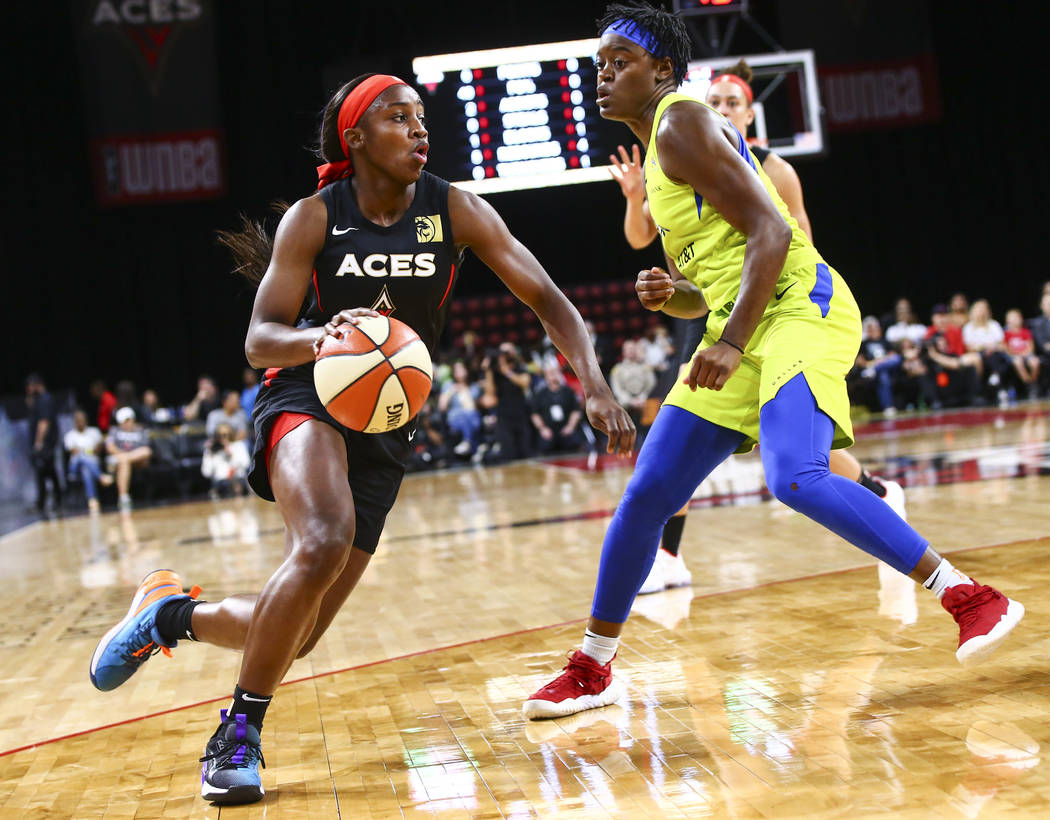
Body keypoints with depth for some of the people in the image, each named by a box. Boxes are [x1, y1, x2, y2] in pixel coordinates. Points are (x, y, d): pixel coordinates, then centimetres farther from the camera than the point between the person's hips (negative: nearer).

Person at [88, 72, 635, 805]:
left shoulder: (455, 211, -5)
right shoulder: (315, 218, -7)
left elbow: (547, 299, -7)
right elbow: (259, 340, -9)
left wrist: (595, 384, -23)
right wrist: (320, 336, -32)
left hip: (386, 425, 3)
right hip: (306, 397, -3)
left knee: (295, 636, 2)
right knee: (324, 544, -36)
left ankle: (172, 614, 33)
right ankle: (239, 733, -15)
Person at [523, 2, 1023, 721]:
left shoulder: (681, 124, -7)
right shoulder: (655, 161, 22)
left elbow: (771, 232, -18)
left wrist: (731, 340, -24)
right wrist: (670, 295, 3)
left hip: (799, 308, -9)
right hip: (743, 331, 9)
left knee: (796, 479, -30)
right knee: (646, 495, 5)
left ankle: (971, 597, -17)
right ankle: (593, 670, 17)